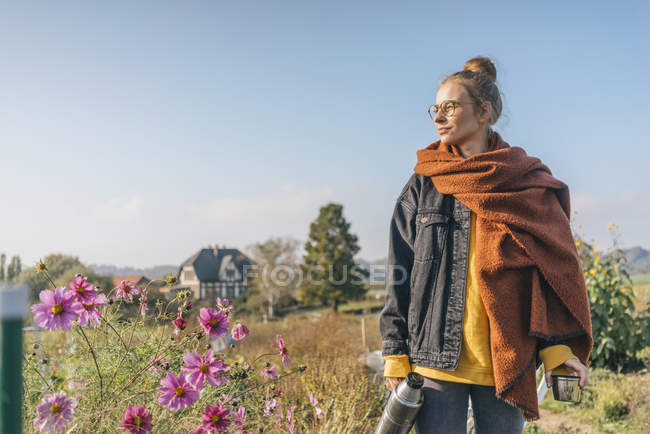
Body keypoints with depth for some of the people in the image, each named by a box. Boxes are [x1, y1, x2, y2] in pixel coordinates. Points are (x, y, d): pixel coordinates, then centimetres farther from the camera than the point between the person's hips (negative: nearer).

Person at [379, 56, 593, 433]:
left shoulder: (529, 183, 4)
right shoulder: (424, 184, 6)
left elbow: (556, 267, 4)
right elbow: (400, 273, 5)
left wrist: (557, 344, -8)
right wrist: (395, 352, 0)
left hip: (507, 363, 0)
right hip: (436, 357, 1)